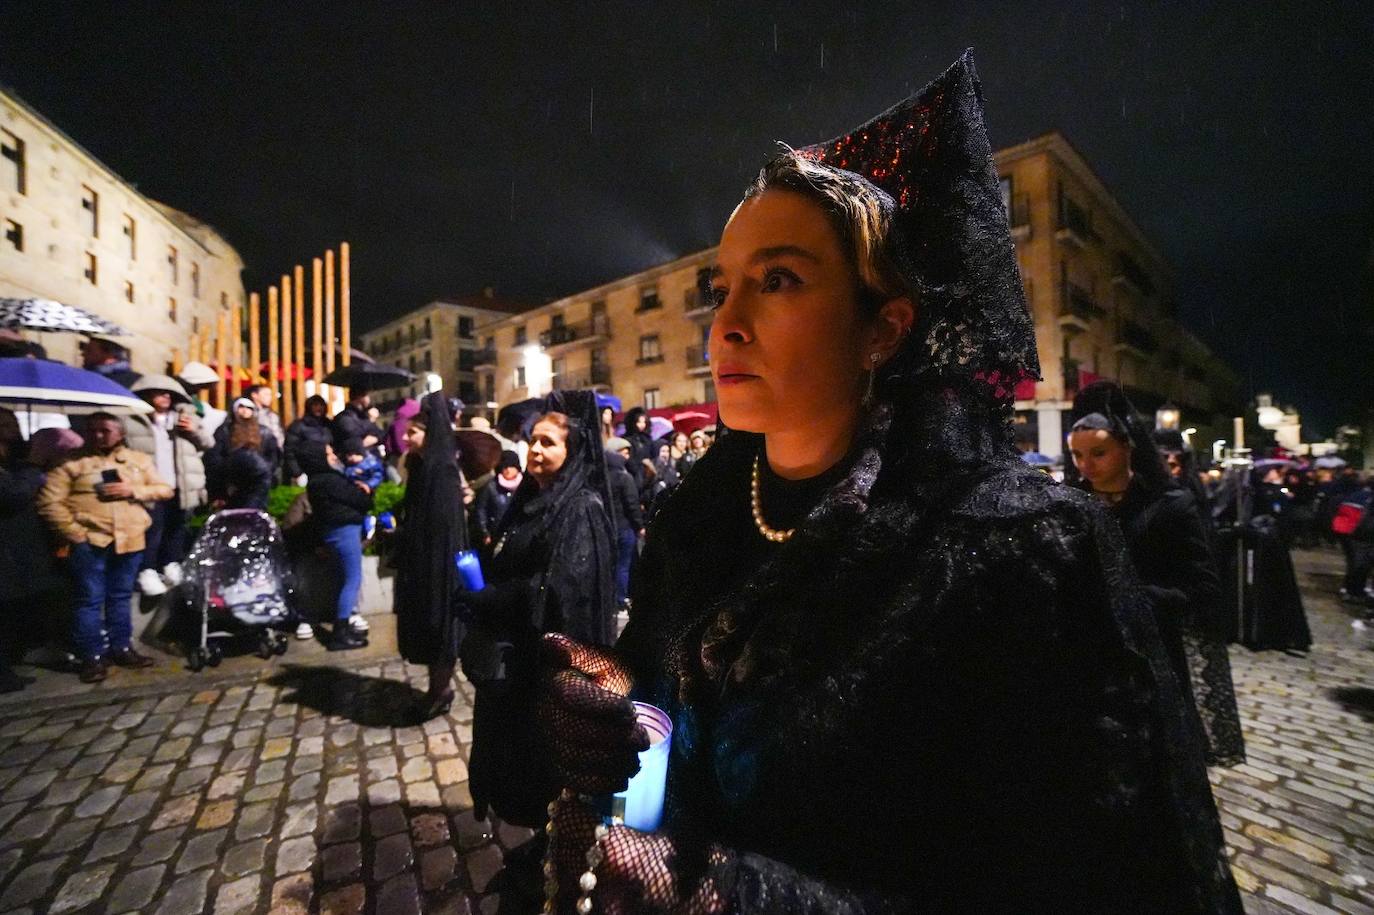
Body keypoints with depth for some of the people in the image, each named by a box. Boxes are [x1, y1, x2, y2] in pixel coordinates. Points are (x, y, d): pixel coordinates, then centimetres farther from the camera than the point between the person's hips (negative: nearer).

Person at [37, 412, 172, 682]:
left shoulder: (139, 460, 11)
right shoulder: (71, 463, 0)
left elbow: (164, 489, 8)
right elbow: (49, 502, -4)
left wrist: (133, 490, -10)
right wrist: (74, 533, -10)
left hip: (130, 539, 3)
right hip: (90, 541, -3)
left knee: (121, 597, 13)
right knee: (90, 600, 2)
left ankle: (122, 648, 24)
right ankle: (92, 657, 12)